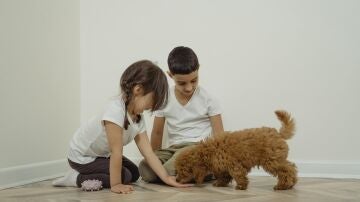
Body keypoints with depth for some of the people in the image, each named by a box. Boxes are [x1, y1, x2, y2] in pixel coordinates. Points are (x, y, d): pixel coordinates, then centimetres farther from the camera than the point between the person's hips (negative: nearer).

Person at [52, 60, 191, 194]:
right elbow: (116, 152, -32)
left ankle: (86, 174, 15)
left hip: (101, 154, 9)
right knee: (124, 176, -14)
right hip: (81, 156, -9)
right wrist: (115, 184, -27)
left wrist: (166, 178, -13)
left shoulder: (138, 118, -7)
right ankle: (78, 179, -4)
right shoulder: (116, 111, -36)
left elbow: (148, 153, -7)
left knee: (134, 174, 11)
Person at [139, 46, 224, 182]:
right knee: (145, 168, -27)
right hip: (174, 148, 4)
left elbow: (219, 135, 0)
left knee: (171, 170, -34)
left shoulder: (208, 100, -2)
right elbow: (157, 132, 17)